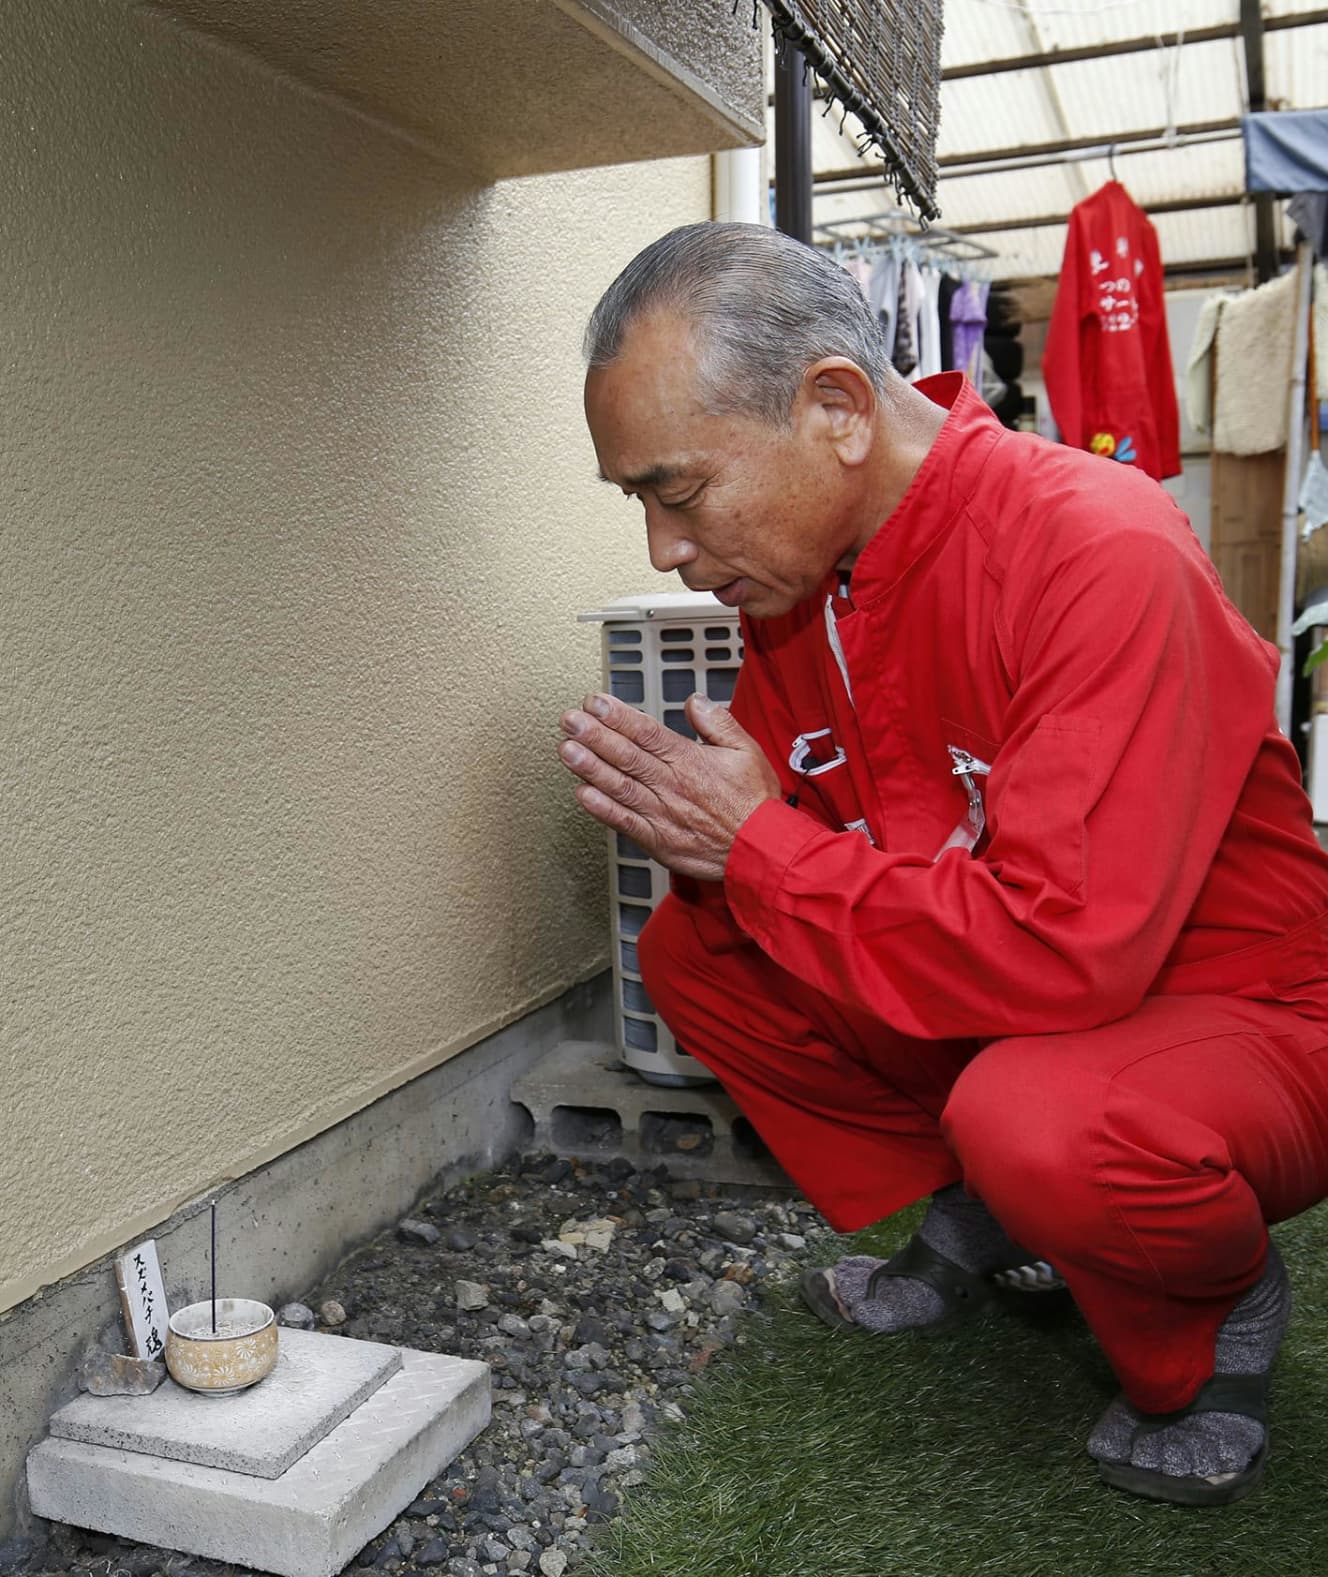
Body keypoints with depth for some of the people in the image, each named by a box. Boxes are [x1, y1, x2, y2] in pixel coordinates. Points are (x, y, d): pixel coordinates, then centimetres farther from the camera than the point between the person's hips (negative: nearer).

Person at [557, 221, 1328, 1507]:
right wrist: (690, 826, -21)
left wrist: (759, 847, -25)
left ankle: (1212, 1307, -1)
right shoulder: (792, 573, -4)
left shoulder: (1101, 554, -28)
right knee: (689, 953, -2)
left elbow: (1060, 953, -35)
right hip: (978, 1008, 7)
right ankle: (974, 1227, 9)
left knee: (1035, 1117, -37)